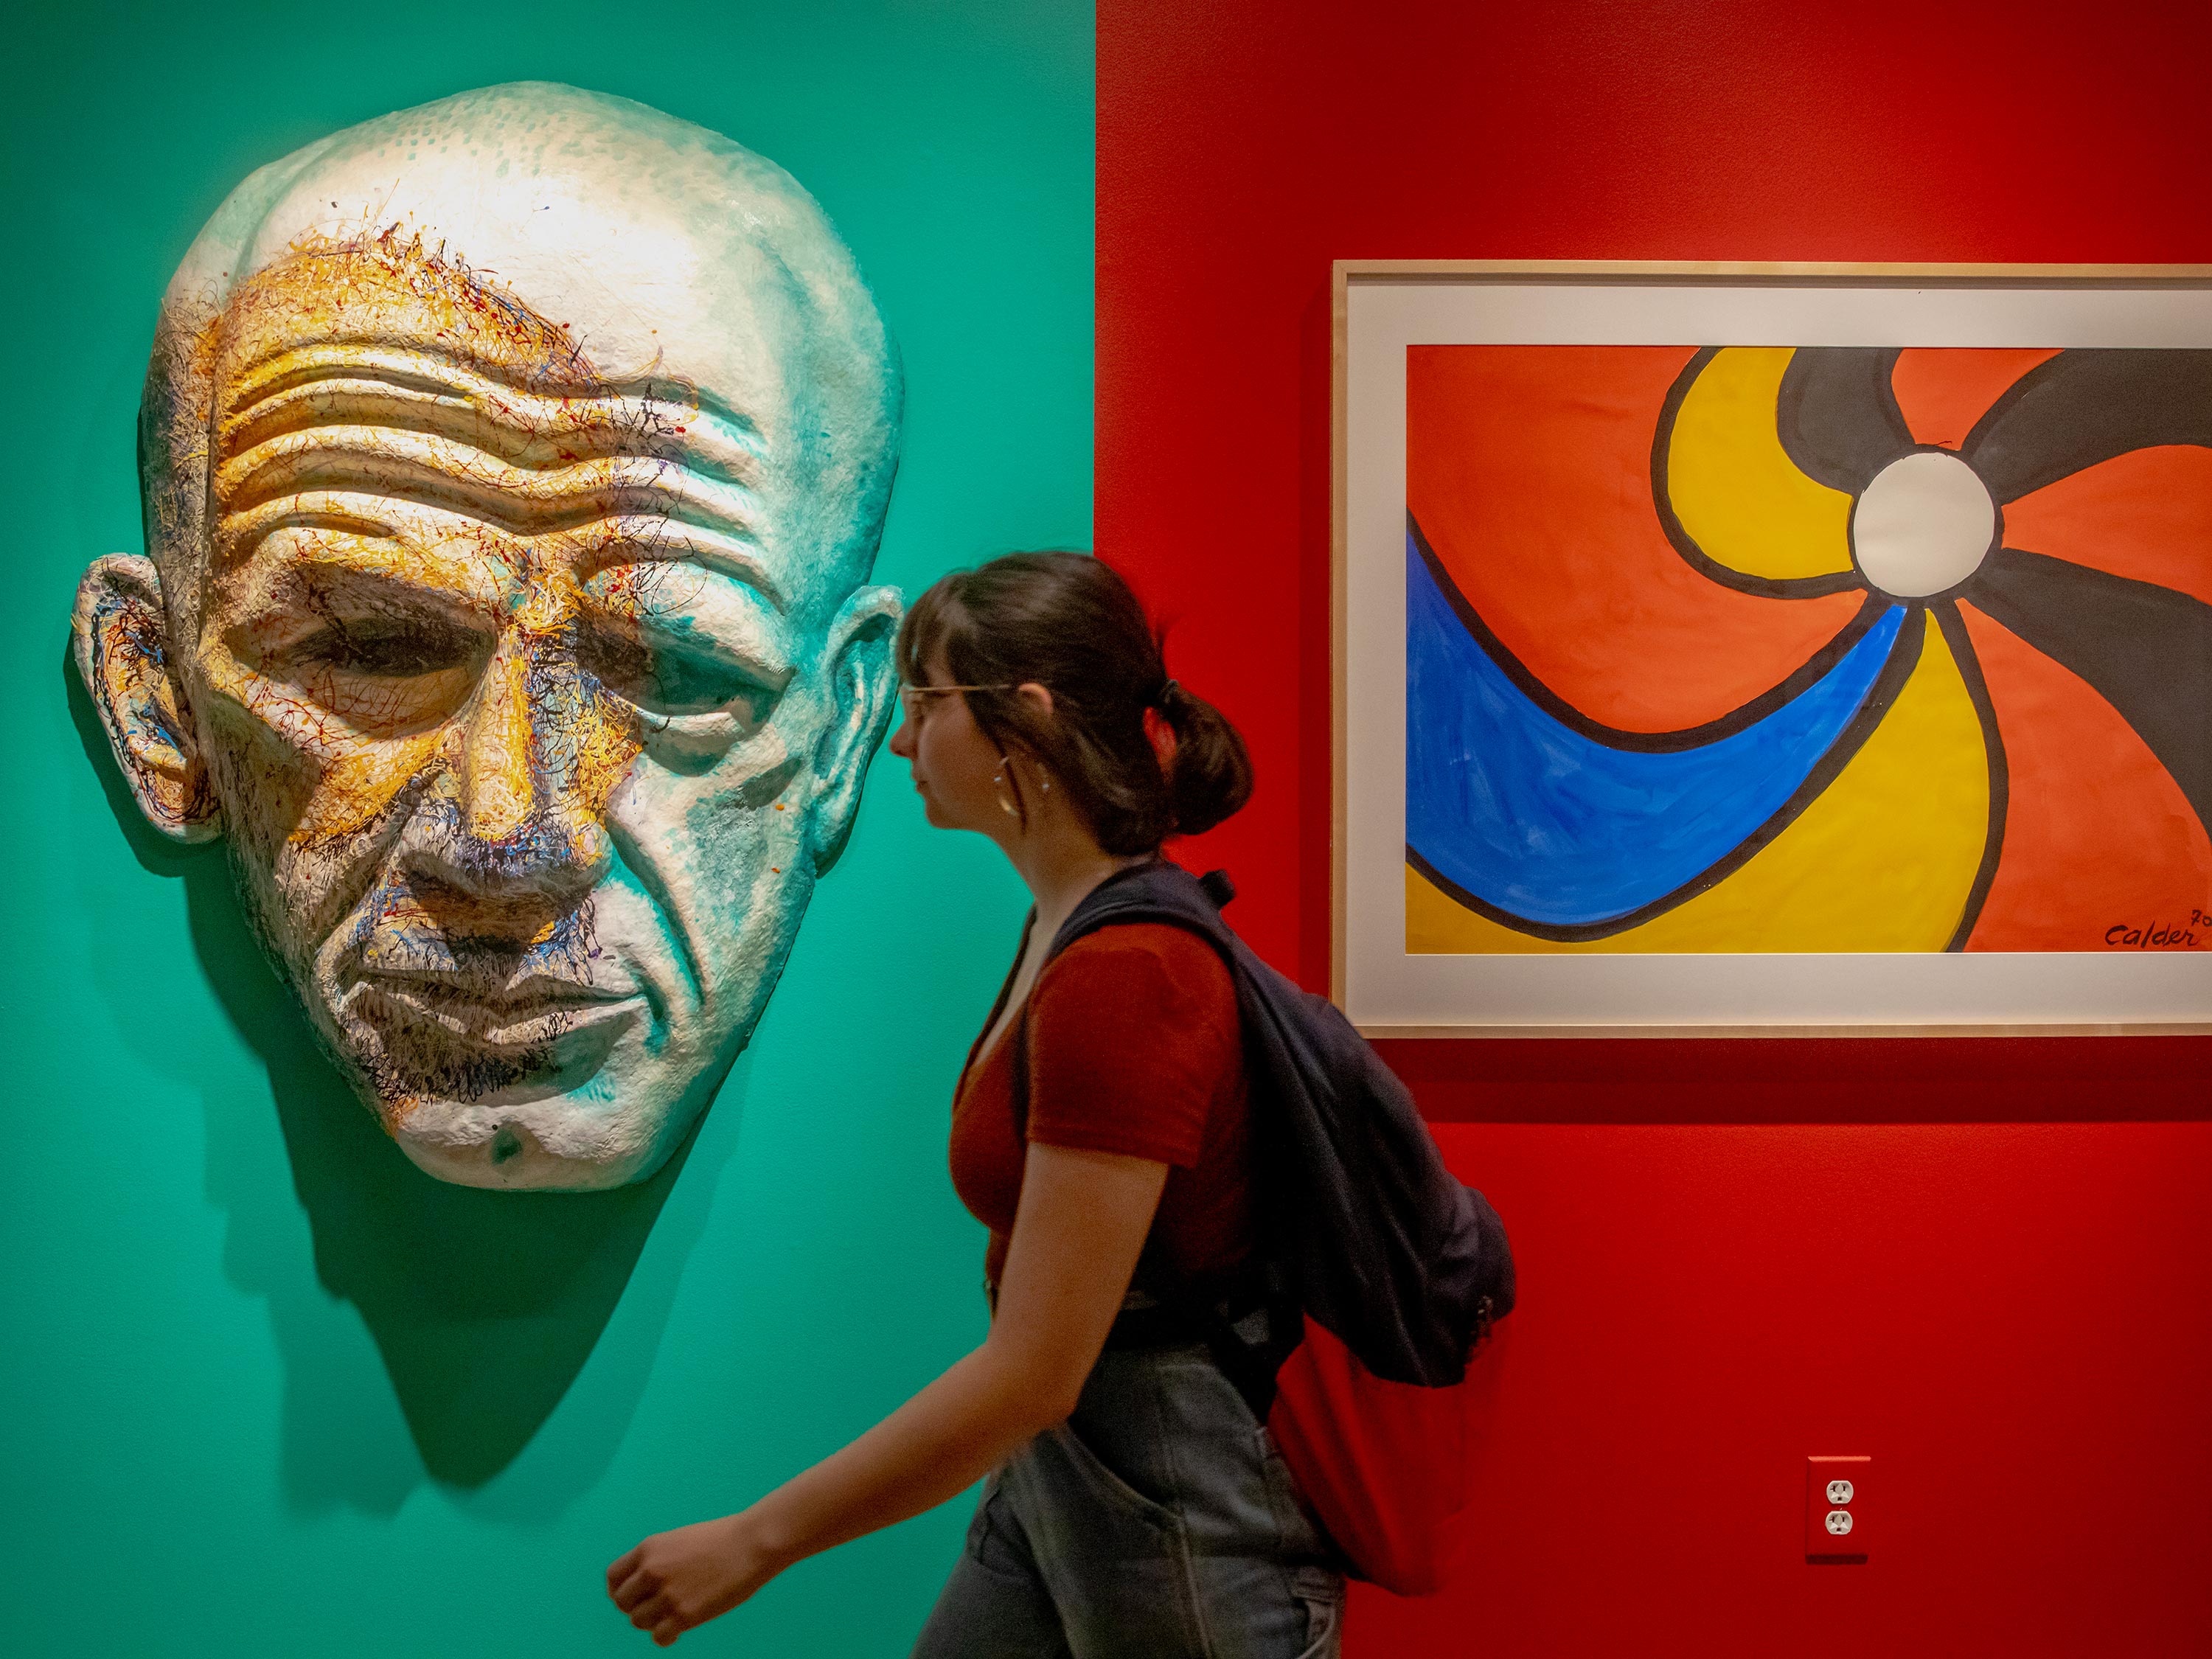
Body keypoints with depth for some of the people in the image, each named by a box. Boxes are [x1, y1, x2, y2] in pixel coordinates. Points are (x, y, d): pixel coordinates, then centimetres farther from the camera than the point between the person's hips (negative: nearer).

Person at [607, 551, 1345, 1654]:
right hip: (1055, 1466, 9)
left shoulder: (1122, 980, -25)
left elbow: (1034, 1371, -26)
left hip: (1173, 1503, -9)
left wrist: (756, 1542, -20)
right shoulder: (1069, 926, 4)